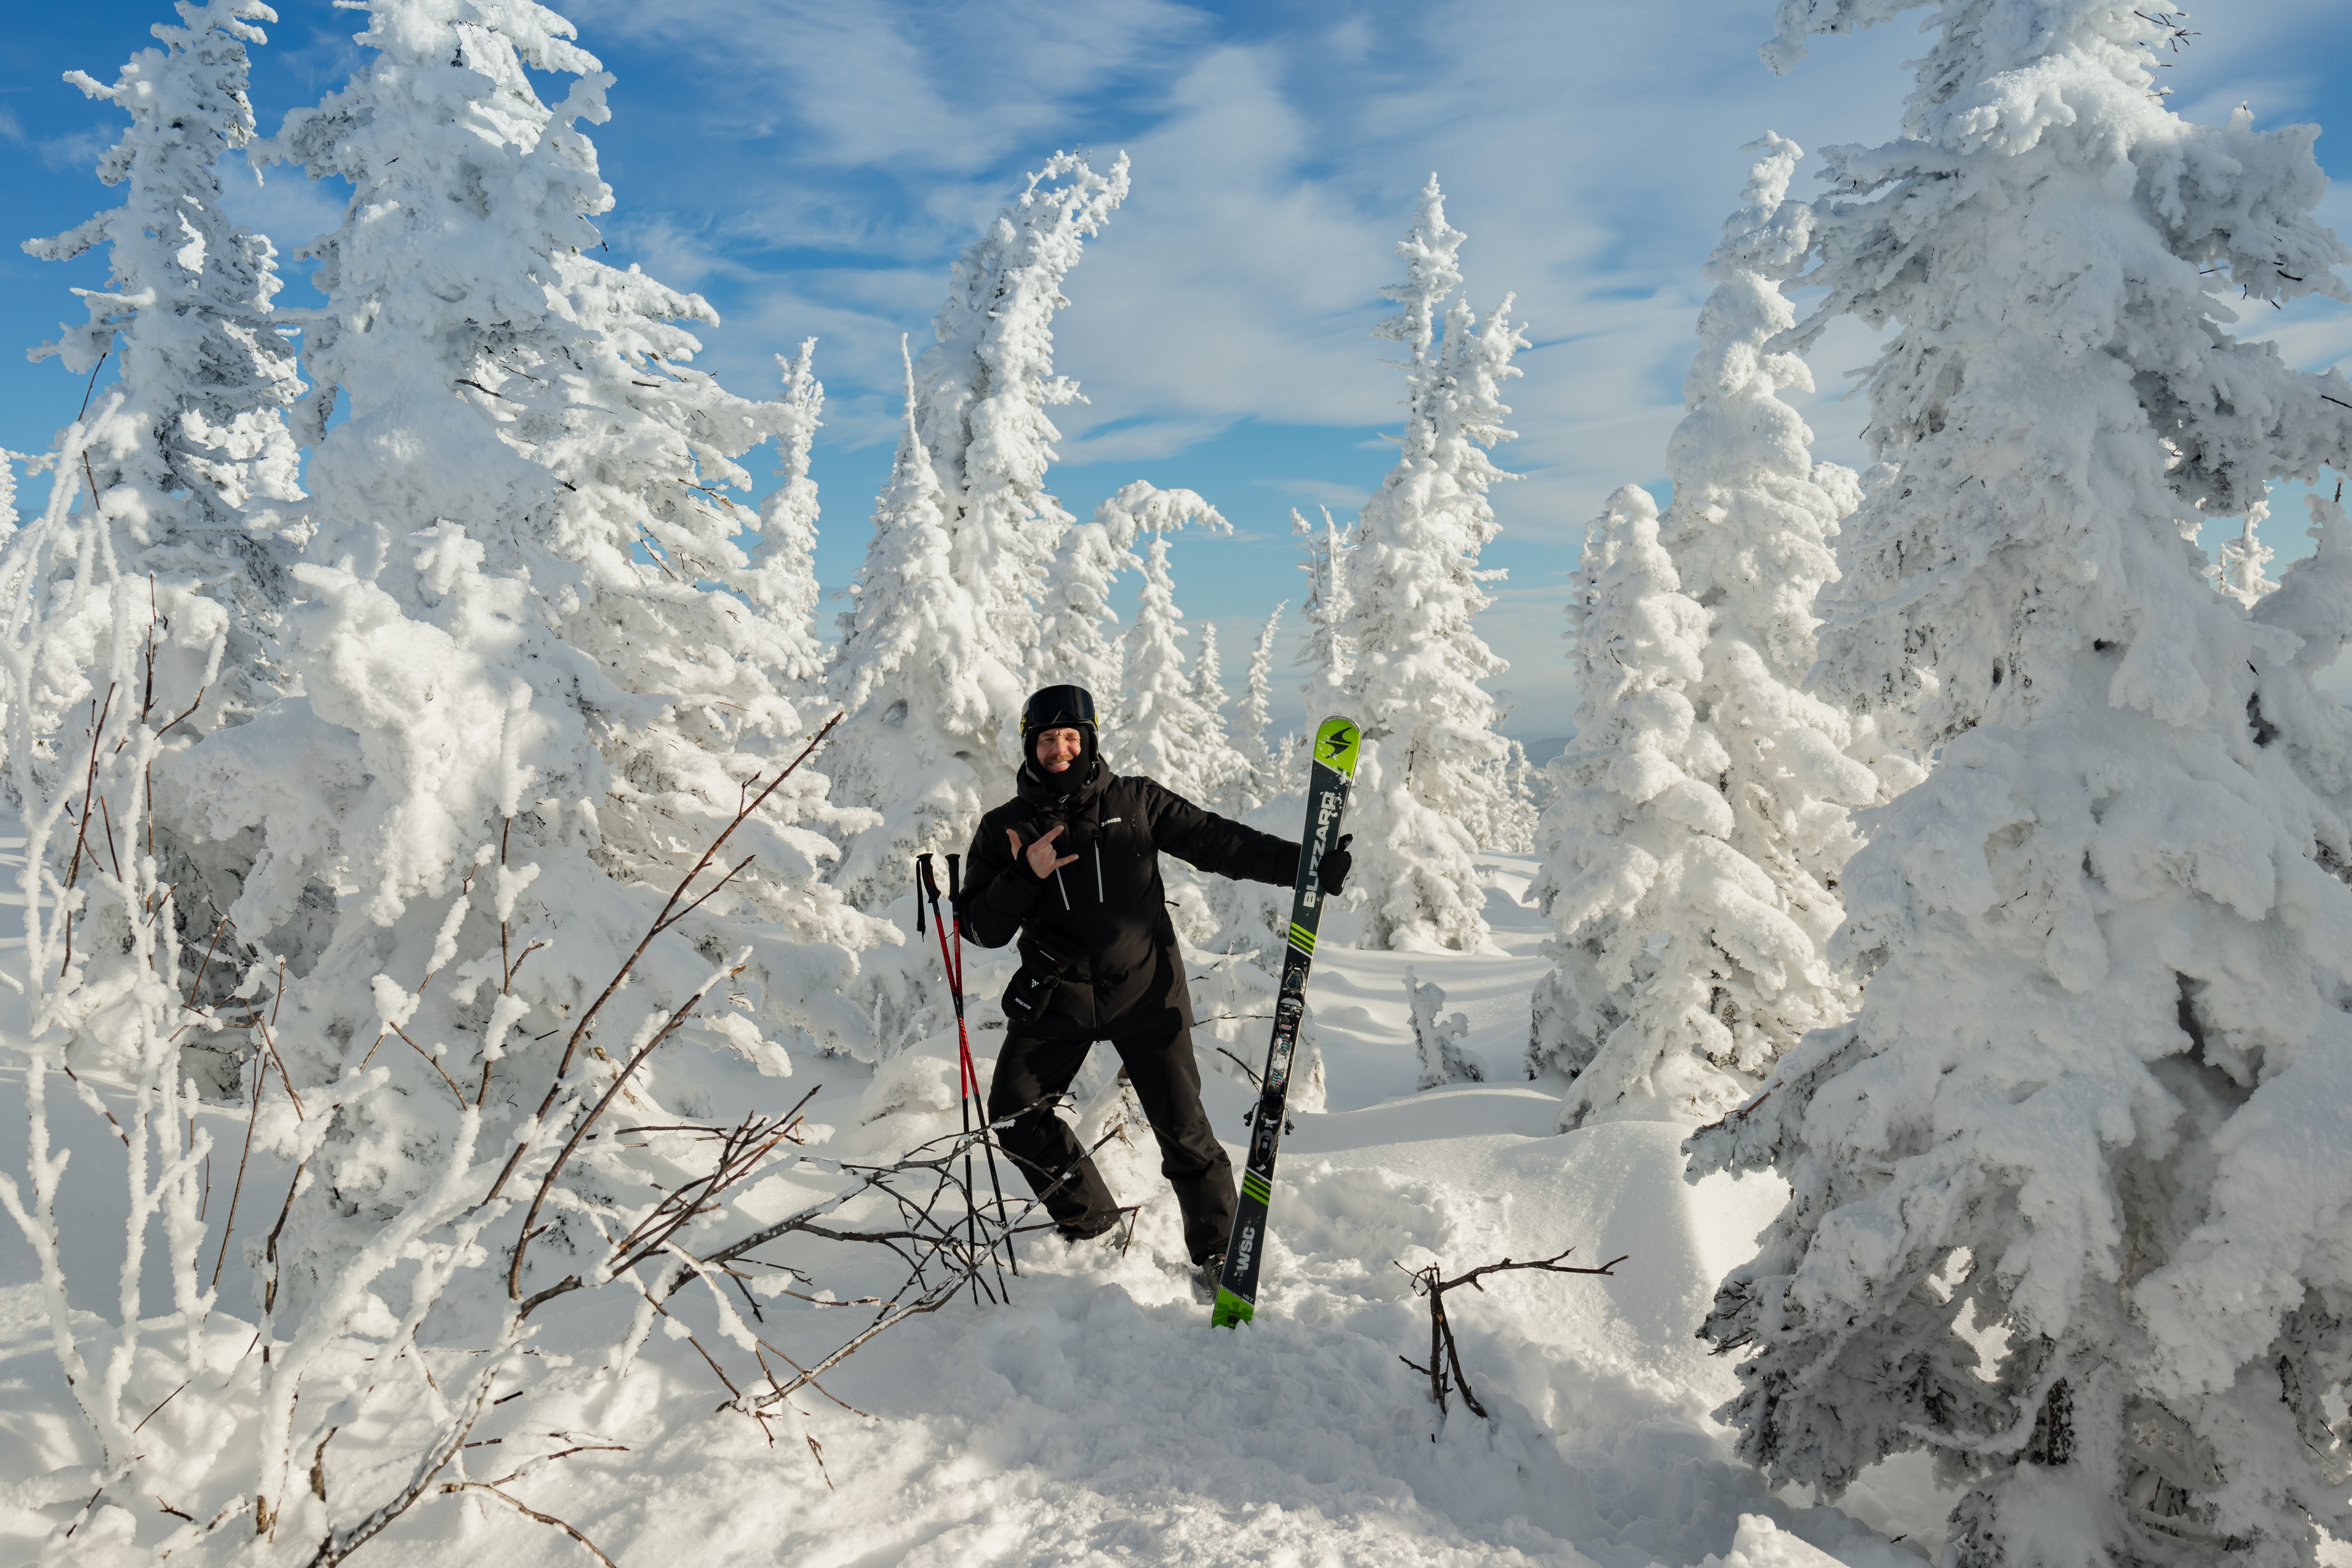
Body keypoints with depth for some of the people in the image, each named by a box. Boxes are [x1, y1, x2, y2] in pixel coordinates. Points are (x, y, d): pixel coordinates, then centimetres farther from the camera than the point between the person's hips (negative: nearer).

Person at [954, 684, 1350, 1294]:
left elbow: (1216, 841, 1)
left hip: (1144, 987, -2)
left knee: (1181, 1125, -2)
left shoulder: (1136, 802, 2)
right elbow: (983, 929, 1)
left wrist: (1303, 863, -8)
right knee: (1013, 1112, 0)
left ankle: (1218, 1247, 18)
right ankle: (1090, 1220, 21)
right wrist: (1026, 877, -17)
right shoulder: (1005, 829, 4)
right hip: (1057, 997, 2)